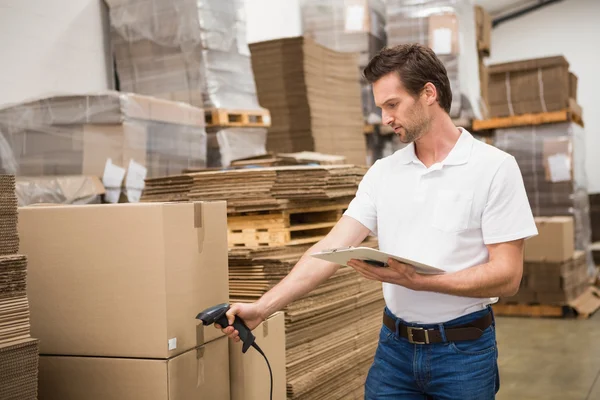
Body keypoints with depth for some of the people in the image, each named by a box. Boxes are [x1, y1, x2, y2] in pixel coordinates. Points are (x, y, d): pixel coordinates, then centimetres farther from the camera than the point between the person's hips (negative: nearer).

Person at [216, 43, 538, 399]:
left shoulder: (495, 168, -10)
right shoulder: (383, 172, 4)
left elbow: (507, 276, -13)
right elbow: (334, 247, -2)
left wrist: (418, 280, -25)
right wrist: (263, 308, -12)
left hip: (463, 350, -4)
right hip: (394, 346, 4)